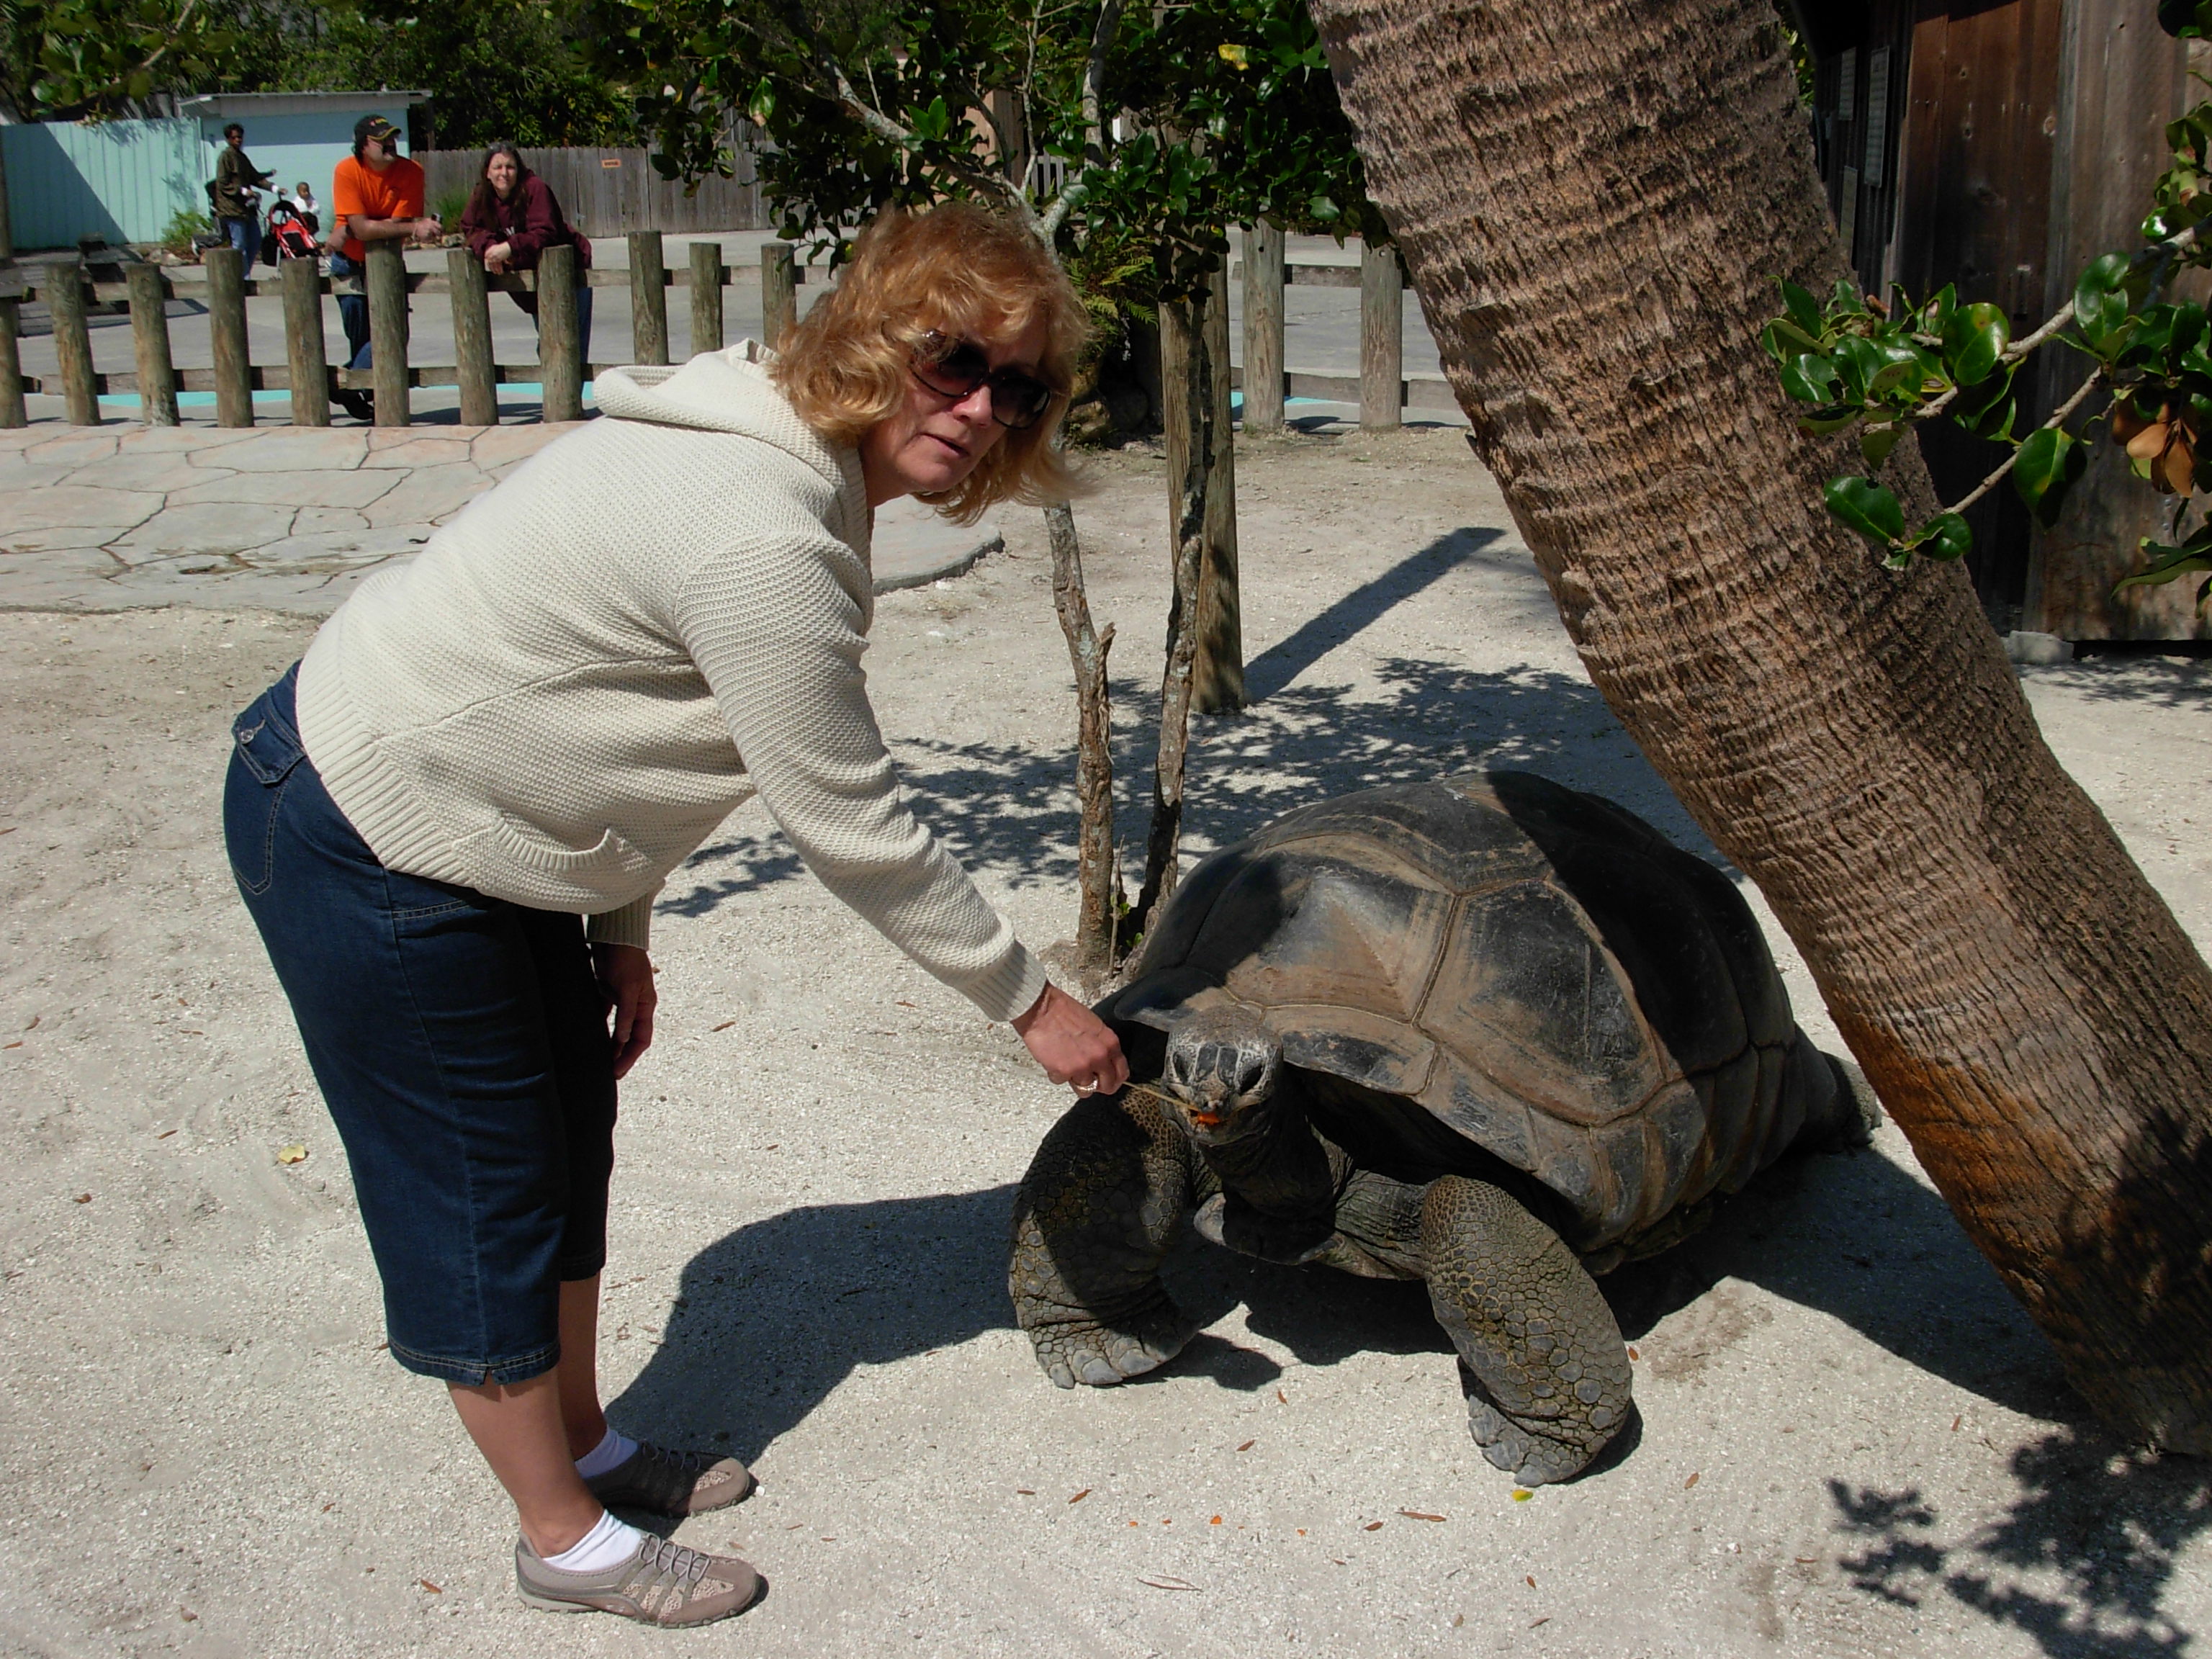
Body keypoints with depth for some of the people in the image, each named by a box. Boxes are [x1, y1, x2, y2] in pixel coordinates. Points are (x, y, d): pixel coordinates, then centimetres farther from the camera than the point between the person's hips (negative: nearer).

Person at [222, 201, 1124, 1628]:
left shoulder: (773, 452, 1)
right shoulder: (762, 540, -31)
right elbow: (855, 831, -25)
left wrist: (621, 931, 11)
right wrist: (1028, 1001, -13)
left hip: (467, 807, 10)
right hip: (366, 852, -10)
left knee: (567, 1146, 20)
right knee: (484, 1196, 4)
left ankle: (585, 1445, 39)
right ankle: (566, 1540, 23)